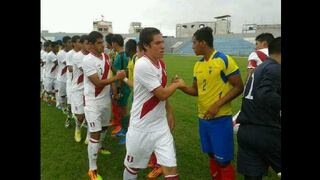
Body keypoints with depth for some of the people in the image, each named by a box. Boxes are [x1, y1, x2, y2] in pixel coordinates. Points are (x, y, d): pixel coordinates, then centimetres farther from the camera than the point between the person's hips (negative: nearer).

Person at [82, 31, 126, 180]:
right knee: (95, 134, -6)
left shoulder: (106, 56, 4)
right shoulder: (88, 61, -21)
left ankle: (98, 148, 52)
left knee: (104, 127, 24)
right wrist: (117, 77, -23)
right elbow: (98, 83, -24)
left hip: (106, 99, 8)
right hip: (93, 102, -8)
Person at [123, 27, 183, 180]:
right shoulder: (142, 65, -22)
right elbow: (162, 94, -21)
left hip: (161, 125, 6)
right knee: (132, 168, 16)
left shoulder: (161, 63, 5)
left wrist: (169, 113, 18)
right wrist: (177, 83, -4)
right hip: (141, 127, -6)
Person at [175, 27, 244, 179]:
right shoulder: (198, 65, 8)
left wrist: (217, 105, -20)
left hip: (220, 118, -7)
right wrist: (181, 86, -4)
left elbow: (239, 87, -12)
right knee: (212, 156, 19)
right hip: (203, 118, 7)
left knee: (223, 160, 3)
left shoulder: (224, 60, -12)